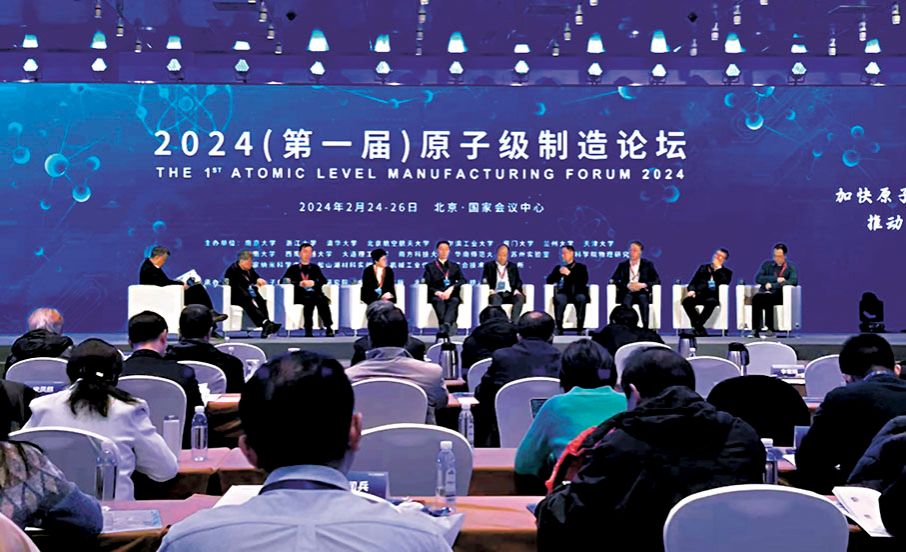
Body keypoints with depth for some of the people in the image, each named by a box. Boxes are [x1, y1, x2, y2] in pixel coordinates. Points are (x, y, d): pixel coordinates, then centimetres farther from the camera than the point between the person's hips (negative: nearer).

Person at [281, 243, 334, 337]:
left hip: (315, 293, 2)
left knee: (322, 300, -33)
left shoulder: (315, 267, 23)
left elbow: (324, 280, 10)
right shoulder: (293, 268, 18)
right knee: (309, 299, -36)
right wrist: (299, 283, -13)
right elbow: (284, 281, 4)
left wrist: (313, 282, -11)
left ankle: (328, 327, -36)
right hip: (300, 295, -2)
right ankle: (308, 329, -39)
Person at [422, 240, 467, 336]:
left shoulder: (455, 266, 26)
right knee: (439, 301, -37)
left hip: (451, 295, 1)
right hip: (436, 296, -1)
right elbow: (427, 284, 8)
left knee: (454, 301, -35)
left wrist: (451, 288, -11)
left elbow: (462, 280, 9)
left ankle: (446, 324, -60)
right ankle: (449, 326, -58)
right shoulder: (430, 266, 22)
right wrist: (437, 292, -12)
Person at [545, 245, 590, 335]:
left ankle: (580, 328, -30)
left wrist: (569, 273, -12)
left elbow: (584, 281, -5)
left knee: (582, 298, -36)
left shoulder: (581, 267, 13)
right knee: (559, 299, -34)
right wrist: (558, 273, -6)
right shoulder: (559, 267, 20)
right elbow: (549, 281, 11)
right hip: (564, 293, 1)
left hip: (577, 293, -1)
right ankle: (559, 328, -31)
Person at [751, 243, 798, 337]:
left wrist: (772, 285, -14)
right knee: (756, 297, -34)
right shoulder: (767, 264, 16)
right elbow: (758, 279, 2)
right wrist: (776, 279, -10)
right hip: (764, 293, 2)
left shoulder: (790, 267, 9)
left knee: (768, 298, -37)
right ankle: (755, 329, -36)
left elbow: (794, 281, -10)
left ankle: (770, 328, -33)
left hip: (779, 296, -2)